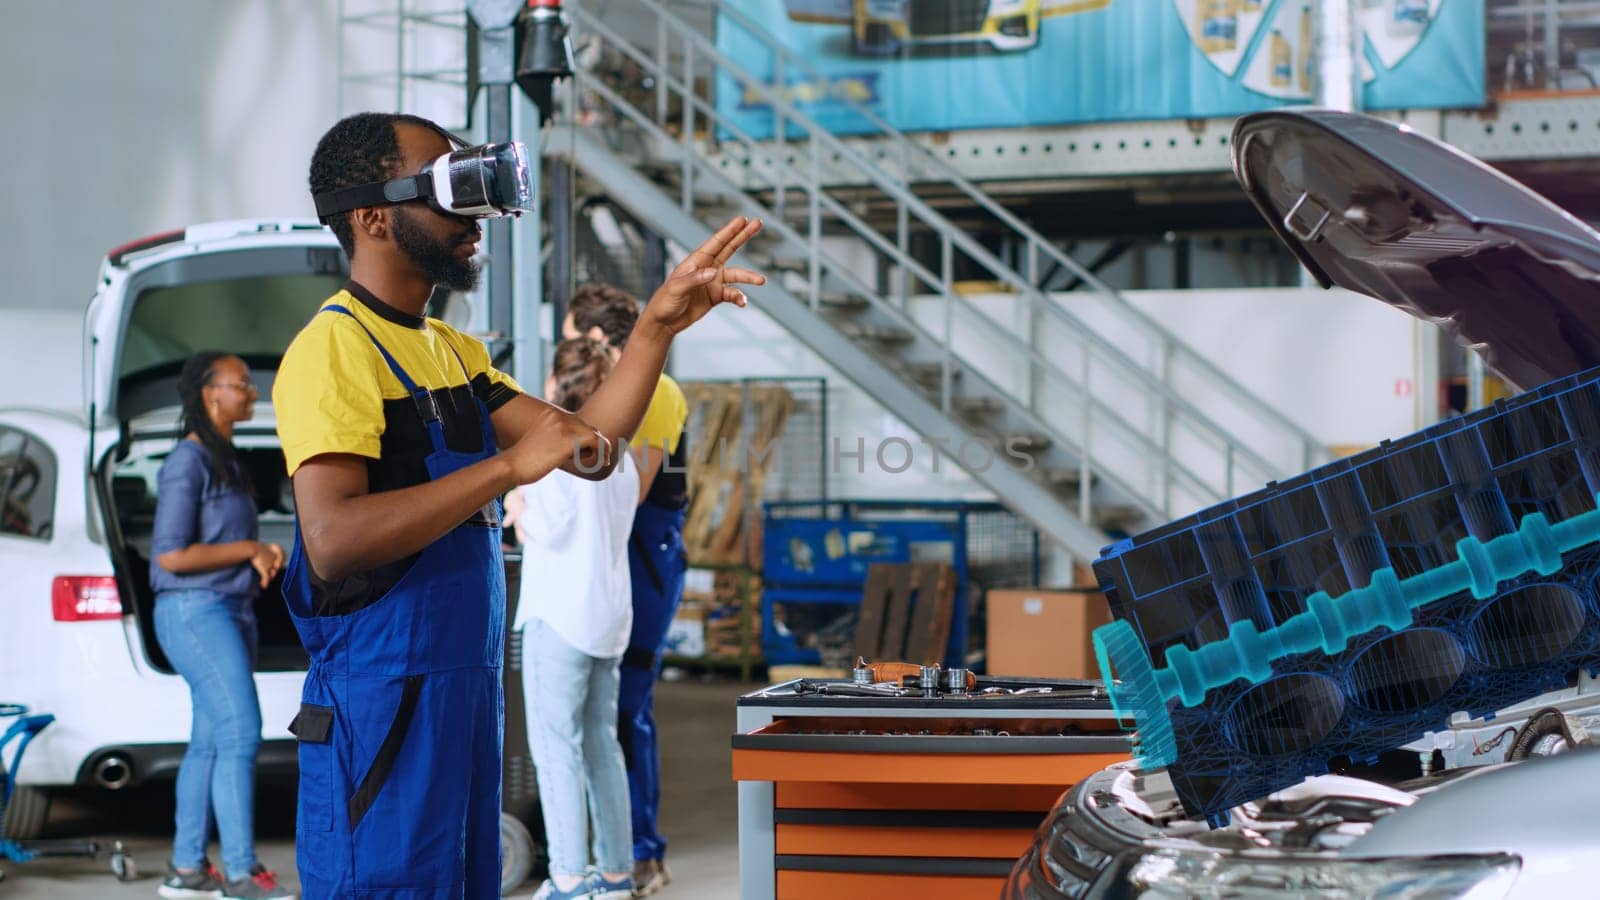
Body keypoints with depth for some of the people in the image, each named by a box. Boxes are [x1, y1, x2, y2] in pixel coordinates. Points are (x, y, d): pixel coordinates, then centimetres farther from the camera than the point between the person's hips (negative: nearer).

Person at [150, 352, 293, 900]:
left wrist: (266, 558, 3)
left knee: (210, 741, 9)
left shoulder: (225, 462, 16)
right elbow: (170, 555, -18)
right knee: (240, 731, -14)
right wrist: (250, 550, -12)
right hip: (195, 611, -9)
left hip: (232, 610, 9)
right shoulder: (188, 463, -12)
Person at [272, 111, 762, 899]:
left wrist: (658, 326, 3)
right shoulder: (334, 348, -13)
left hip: (467, 691, 9)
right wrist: (508, 465, -24)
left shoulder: (454, 353, 16)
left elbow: (589, 453, 13)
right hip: (380, 705, -9)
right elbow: (331, 540, -25)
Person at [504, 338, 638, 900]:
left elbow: (547, 531, -16)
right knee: (601, 741, 13)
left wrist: (519, 509, 3)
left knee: (556, 743, -5)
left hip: (560, 613, -8)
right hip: (609, 613, 8)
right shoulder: (617, 453, 13)